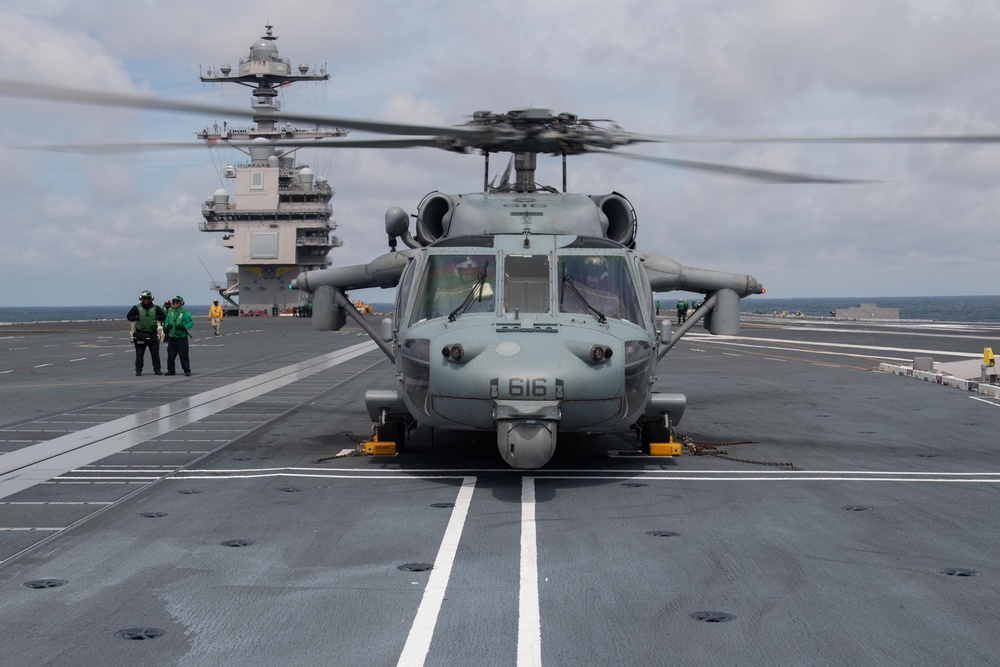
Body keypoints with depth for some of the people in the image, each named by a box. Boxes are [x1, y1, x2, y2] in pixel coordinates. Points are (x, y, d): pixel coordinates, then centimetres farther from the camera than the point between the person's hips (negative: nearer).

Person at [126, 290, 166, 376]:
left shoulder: (156, 308, 7)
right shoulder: (136, 308, 4)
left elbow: (163, 316, 11)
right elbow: (129, 316, 6)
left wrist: (156, 318, -5)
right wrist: (136, 318, -9)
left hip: (153, 334, 1)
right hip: (140, 334, -1)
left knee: (155, 353, 4)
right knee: (139, 353, 1)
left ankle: (157, 369, 11)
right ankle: (138, 370, 6)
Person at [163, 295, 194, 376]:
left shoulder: (185, 313, -4)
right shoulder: (170, 312, 11)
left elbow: (191, 323, -5)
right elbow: (166, 321, 19)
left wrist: (183, 327, -20)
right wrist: (167, 326, -4)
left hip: (181, 337, -5)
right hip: (171, 337, 5)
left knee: (183, 354, -6)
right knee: (171, 354, 7)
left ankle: (187, 370, 0)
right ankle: (171, 370, 17)